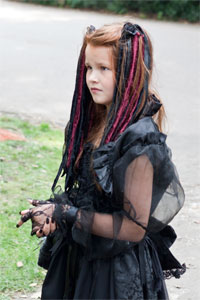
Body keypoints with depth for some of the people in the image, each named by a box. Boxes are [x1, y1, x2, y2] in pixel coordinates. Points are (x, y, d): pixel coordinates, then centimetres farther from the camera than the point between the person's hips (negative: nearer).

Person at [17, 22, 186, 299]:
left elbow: (133, 228, -22)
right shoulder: (96, 121, 1)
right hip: (81, 256, 7)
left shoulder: (140, 140, -23)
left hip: (119, 271, -7)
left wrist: (65, 214, -18)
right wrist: (54, 209, -8)